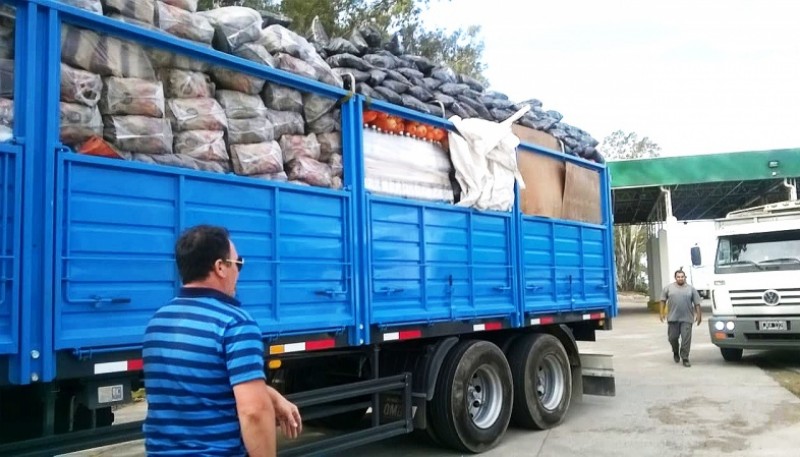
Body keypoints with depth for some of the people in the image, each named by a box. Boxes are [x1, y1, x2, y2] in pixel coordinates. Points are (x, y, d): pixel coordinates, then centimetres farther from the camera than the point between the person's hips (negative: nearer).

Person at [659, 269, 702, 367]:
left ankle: (685, 358, 0)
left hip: (687, 319, -1)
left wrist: (698, 314, 1)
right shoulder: (669, 288, 7)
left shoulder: (691, 288, 7)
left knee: (686, 339, -7)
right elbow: (663, 300, 12)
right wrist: (662, 312, 7)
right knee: (672, 337, 5)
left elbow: (697, 303, 7)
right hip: (673, 318, 1)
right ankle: (675, 352, 32)